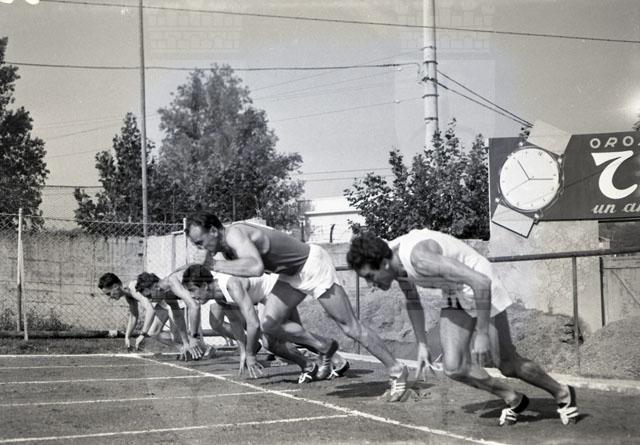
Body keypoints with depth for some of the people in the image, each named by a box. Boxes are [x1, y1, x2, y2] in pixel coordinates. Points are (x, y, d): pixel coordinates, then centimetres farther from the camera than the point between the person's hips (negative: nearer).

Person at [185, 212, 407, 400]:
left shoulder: (235, 234, -29)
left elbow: (255, 268, -48)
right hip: (291, 274, 9)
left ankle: (396, 370, 7)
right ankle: (324, 347, 16)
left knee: (350, 326, -4)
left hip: (313, 264, -9)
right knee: (270, 324, -2)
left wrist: (216, 265, -40)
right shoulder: (225, 245, 0)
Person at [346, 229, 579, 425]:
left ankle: (563, 394, 28)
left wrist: (482, 334, -35)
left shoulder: (419, 256, -36)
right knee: (453, 367, -7)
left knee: (508, 365, 3)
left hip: (480, 290, -7)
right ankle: (513, 400, 14)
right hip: (453, 296, 7)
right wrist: (422, 344, 10)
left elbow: (481, 283, -39)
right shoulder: (394, 261, -9)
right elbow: (413, 301, 13)